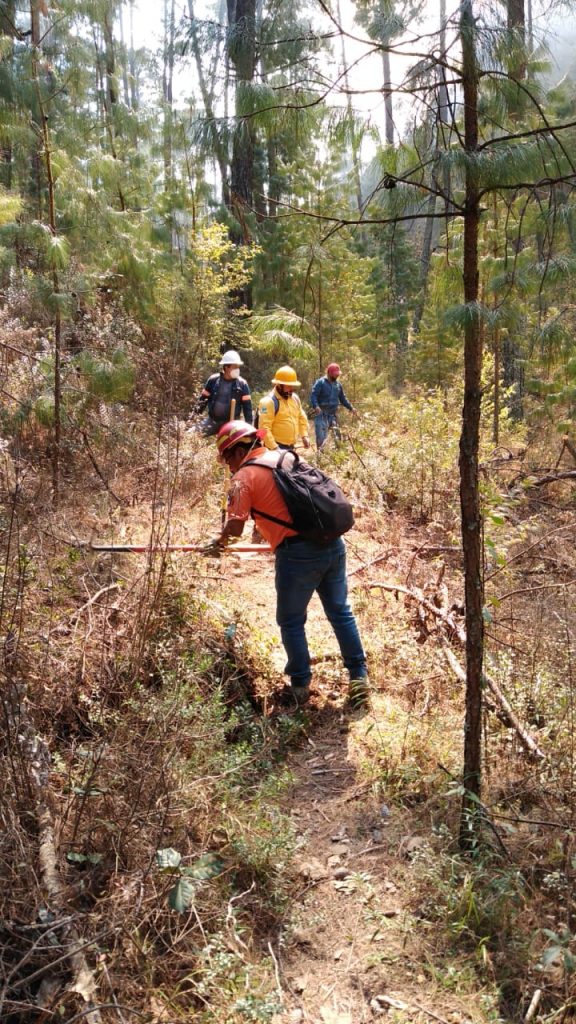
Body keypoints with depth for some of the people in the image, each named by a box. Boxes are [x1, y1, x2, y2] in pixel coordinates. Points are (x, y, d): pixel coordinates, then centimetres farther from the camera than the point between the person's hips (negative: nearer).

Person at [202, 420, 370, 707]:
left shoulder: (244, 476, -3)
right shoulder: (286, 457, 17)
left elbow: (235, 527, -9)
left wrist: (218, 543, 11)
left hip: (298, 554, -6)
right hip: (333, 543, 7)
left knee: (291, 621, 12)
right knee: (340, 612, 17)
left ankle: (300, 685, 23)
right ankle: (359, 676, 23)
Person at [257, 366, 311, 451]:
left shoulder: (295, 398, 11)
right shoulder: (269, 402, -16)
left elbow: (302, 417, 23)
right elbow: (264, 428, -22)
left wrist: (304, 435, 9)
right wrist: (273, 447, -26)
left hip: (290, 446, 9)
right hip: (277, 446, -9)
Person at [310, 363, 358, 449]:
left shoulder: (338, 384, 13)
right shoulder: (320, 382, -6)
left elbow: (343, 398, 23)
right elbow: (313, 396, -13)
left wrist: (351, 408, 17)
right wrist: (316, 406, -31)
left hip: (333, 415, 6)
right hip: (321, 414, -6)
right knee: (321, 437, -12)